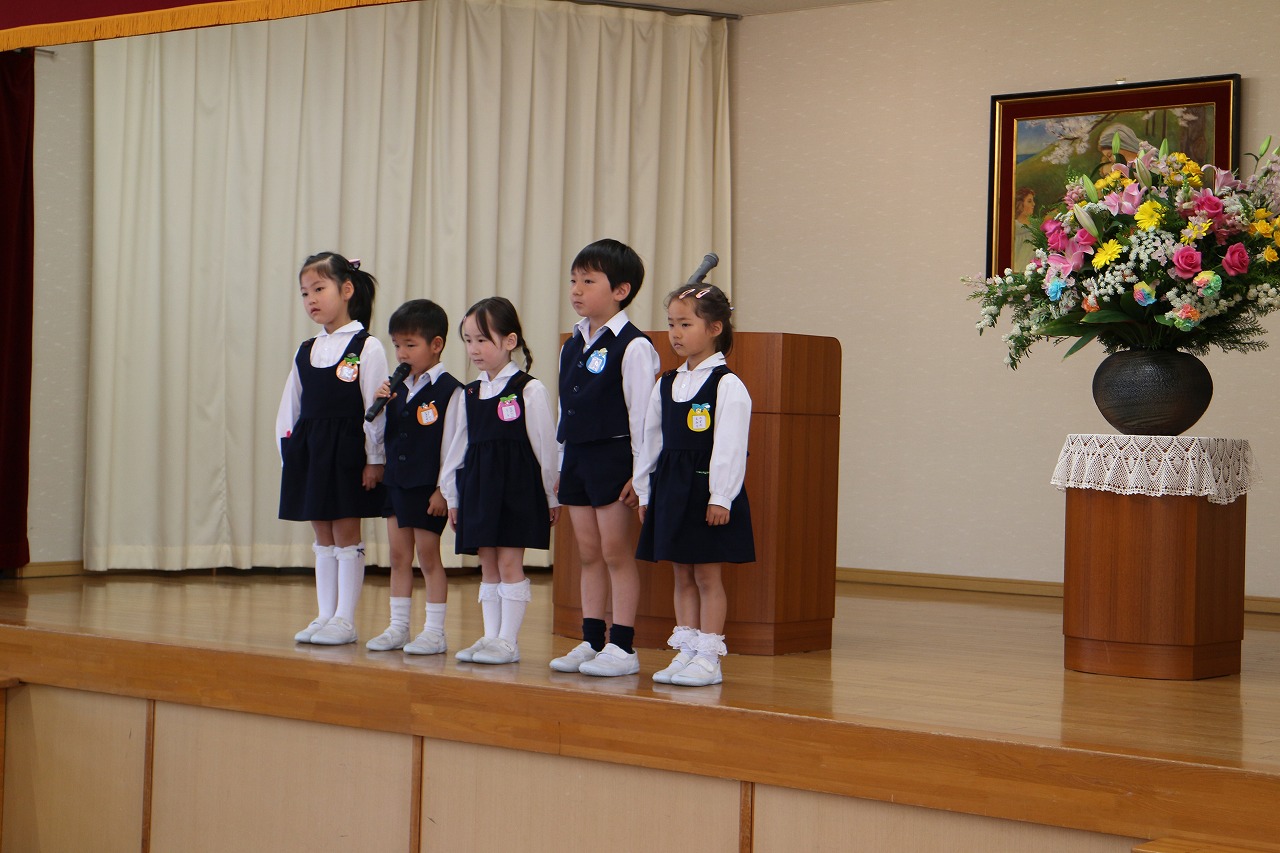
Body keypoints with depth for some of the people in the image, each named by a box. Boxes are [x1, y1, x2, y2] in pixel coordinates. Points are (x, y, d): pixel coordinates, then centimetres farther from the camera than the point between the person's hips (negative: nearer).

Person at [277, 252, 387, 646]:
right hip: (309, 451, 6)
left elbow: (376, 407, -9)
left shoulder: (366, 347, -6)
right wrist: (287, 451, 8)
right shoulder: (305, 351, 11)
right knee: (323, 537, 11)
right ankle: (324, 617, 16)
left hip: (348, 451, -6)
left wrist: (375, 459, -11)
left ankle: (345, 620, 6)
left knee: (346, 534, 0)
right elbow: (290, 407, 15)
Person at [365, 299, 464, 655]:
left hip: (429, 486, -7)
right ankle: (398, 627, 19)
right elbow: (383, 436, 13)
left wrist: (443, 489, -15)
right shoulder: (398, 388, 9)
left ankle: (434, 632, 7)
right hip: (396, 480, 7)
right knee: (399, 556, 11)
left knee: (429, 558, 0)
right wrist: (380, 407, -5)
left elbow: (451, 444, -13)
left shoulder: (449, 391, -11)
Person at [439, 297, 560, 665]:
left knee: (509, 563, -4)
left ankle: (508, 640, 1)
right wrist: (452, 495, 16)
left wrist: (551, 496, -4)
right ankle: (490, 637, 15)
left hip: (517, 486, -6)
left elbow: (544, 445, -6)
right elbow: (460, 446, 17)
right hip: (477, 485, 6)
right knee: (488, 565, 10)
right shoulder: (470, 394, 12)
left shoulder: (528, 390, -7)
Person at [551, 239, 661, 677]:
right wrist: (561, 466, 16)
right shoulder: (572, 347, 12)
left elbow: (641, 412, -13)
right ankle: (591, 642, 17)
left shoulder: (632, 346, -11)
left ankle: (622, 647, 2)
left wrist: (640, 472, -16)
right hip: (577, 457, 8)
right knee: (589, 554, 11)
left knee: (616, 551, -3)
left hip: (614, 456, -7)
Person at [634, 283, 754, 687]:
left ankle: (708, 657, 4)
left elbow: (730, 446, -14)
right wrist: (644, 492, 13)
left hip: (708, 490, -7)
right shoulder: (666, 385, 12)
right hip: (670, 489, 7)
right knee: (683, 577, 11)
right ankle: (685, 651, 16)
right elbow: (651, 440, 16)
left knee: (707, 576, -1)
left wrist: (721, 498, -18)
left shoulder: (727, 385, -9)